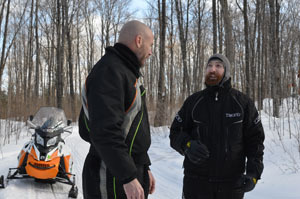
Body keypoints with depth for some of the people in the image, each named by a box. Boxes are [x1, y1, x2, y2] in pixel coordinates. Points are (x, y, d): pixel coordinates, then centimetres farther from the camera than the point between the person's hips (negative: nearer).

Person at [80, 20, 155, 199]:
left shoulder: (126, 73, 17)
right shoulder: (109, 71, -15)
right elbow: (105, 130, -25)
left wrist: (144, 168, 20)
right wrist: (129, 177, -24)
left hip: (131, 172, 10)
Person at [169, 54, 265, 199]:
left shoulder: (243, 102, 3)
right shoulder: (193, 101, 6)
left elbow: (255, 139, 5)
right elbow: (175, 133, 7)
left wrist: (253, 173, -7)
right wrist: (187, 145, -15)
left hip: (232, 182, 0)